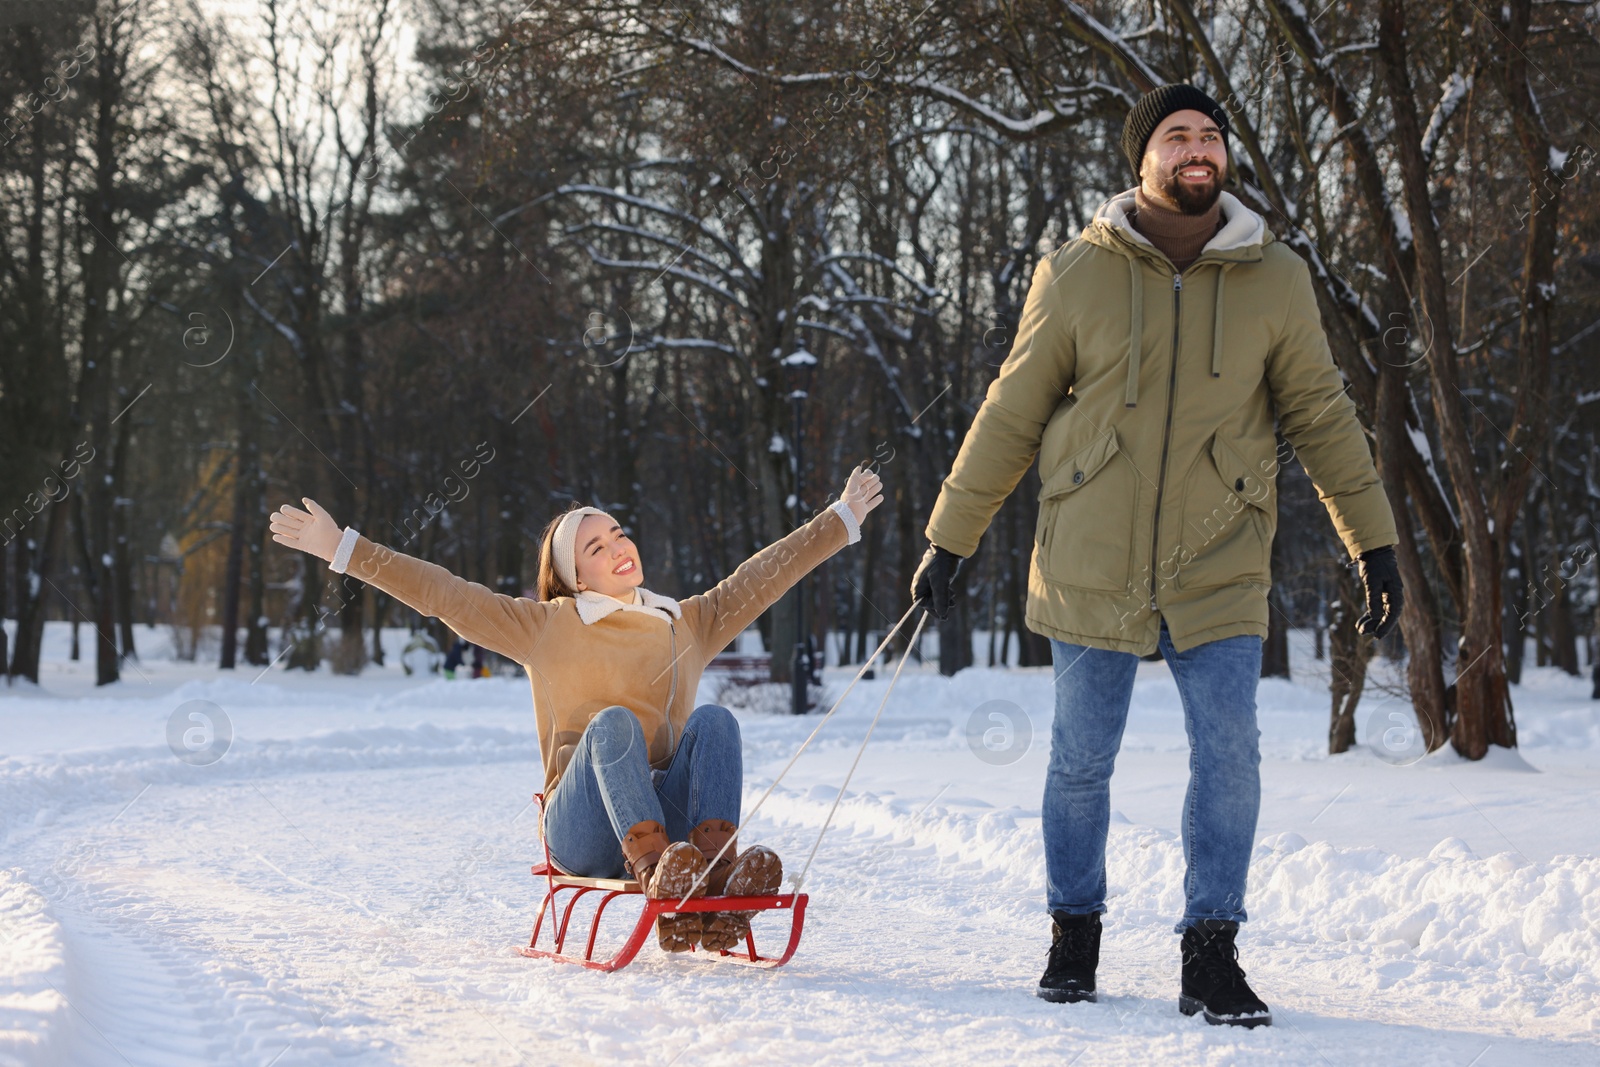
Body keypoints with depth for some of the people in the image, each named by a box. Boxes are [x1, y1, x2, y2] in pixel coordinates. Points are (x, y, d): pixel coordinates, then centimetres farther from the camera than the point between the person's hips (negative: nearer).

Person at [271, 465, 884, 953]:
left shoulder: (688, 625, 21)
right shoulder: (544, 627, 13)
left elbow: (766, 574, 26)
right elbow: (441, 593, 9)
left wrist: (842, 519, 28)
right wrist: (343, 550, 4)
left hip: (668, 816, 2)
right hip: (583, 834, -2)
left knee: (713, 720, -24)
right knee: (613, 721, -30)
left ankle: (716, 870, -45)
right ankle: (655, 871, -52)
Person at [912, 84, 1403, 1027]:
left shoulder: (1275, 279, 0)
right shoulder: (1077, 277, -3)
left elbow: (1321, 416, 9)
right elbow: (1011, 417, 4)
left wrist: (1376, 542, 6)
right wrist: (950, 538, 5)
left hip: (1218, 572, 0)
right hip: (1091, 569, 0)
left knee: (1230, 756, -8)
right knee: (1081, 762, 8)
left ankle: (1211, 957, 5)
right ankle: (1075, 933, 27)